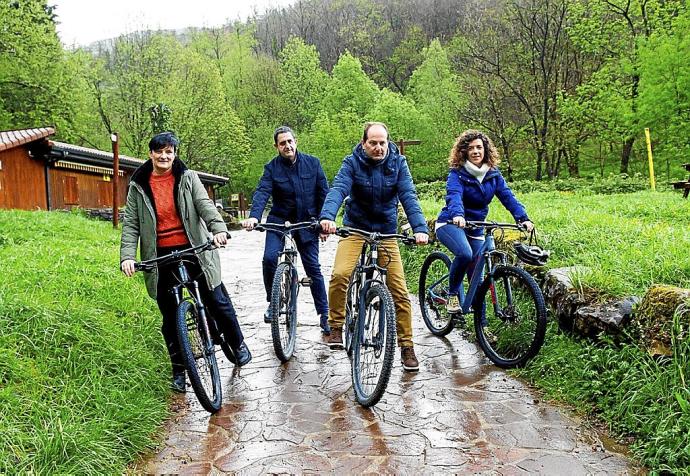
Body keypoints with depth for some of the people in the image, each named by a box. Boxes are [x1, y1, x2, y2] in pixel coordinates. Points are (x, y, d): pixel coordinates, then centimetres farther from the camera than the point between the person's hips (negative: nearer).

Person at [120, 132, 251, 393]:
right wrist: (127, 256, -14)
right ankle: (178, 370, 22)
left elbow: (204, 205, -11)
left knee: (217, 301, 3)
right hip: (161, 256, 1)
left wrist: (218, 228, -30)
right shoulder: (138, 186, 5)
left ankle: (238, 345, 28)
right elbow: (130, 224, 1)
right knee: (170, 316, 7)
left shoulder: (188, 178, 3)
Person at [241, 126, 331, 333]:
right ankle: (273, 302, 0)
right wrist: (254, 216, -37)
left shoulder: (312, 163, -2)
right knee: (269, 257, -22)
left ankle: (324, 315, 12)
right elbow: (262, 192, -20)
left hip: (307, 222, 1)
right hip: (279, 221, 0)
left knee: (313, 268, 1)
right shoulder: (271, 168, -5)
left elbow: (323, 192, 1)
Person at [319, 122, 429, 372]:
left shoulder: (398, 163, -4)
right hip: (355, 230, -1)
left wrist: (420, 228, -30)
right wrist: (327, 217, -43)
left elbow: (409, 197, -14)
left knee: (399, 291, -4)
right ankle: (336, 327, -3)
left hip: (387, 233, 1)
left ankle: (407, 346, 11)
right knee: (340, 275, -26)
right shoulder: (352, 163, -8)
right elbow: (338, 189, -23)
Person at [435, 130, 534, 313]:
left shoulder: (493, 174, 0)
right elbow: (454, 195, -32)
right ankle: (452, 294, -11)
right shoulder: (457, 173, -14)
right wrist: (457, 215, -54)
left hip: (475, 228, 5)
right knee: (465, 254, -35)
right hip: (451, 223, -5)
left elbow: (507, 196, -9)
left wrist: (523, 218, -26)